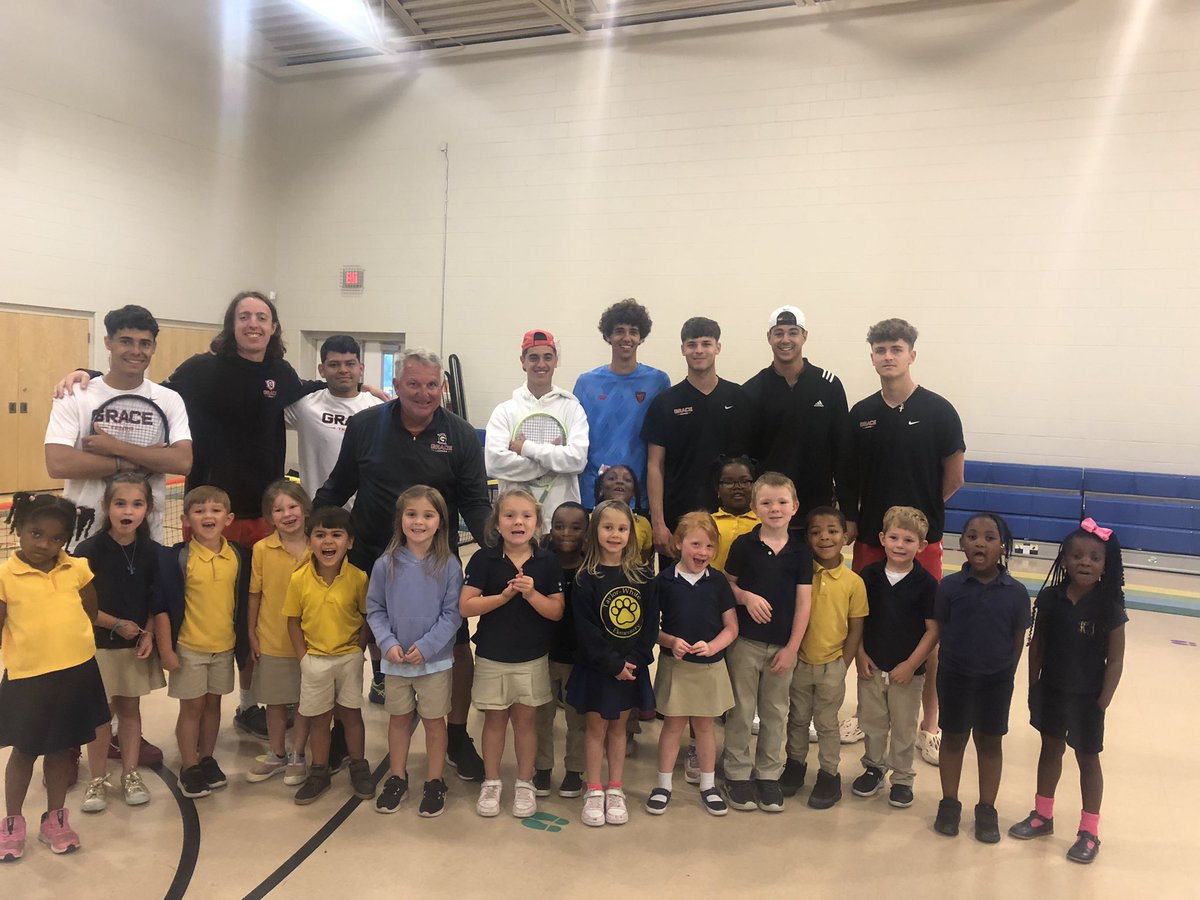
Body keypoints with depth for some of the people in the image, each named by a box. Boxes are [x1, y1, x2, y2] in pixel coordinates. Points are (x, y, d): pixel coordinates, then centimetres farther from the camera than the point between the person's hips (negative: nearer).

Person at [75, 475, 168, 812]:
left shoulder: (152, 552, -4)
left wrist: (148, 633, -11)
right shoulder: (89, 551, -13)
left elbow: (156, 603, 2)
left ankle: (130, 773, 26)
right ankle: (98, 780, 21)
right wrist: (118, 624, -13)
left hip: (136, 645, 3)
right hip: (98, 645, -2)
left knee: (130, 708, 13)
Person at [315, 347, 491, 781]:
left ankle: (457, 737, 24)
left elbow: (475, 503, -4)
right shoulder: (365, 426, -2)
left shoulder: (460, 435, -4)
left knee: (457, 648, 3)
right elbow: (338, 487, 8)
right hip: (371, 560, 1)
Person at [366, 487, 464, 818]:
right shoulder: (386, 564, -6)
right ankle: (397, 778, 34)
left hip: (435, 658, -2)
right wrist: (388, 643, -12)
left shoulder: (448, 565, -11)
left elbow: (453, 613, -9)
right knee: (399, 718, 17)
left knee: (434, 720, 10)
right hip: (395, 659, 2)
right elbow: (374, 610, 0)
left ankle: (435, 782, 26)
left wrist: (426, 646, -16)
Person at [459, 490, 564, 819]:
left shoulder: (547, 562, -6)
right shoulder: (484, 559, -9)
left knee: (525, 719, 11)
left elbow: (557, 611, -6)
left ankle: (525, 784, 26)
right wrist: (504, 596, -22)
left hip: (532, 658, 1)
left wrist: (531, 593, -23)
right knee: (494, 719, 12)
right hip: (491, 656, 0)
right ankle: (491, 783, 28)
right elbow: (465, 607, -12)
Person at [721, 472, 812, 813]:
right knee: (741, 710, 8)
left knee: (775, 712, 12)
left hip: (783, 645, 2)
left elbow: (804, 601, -2)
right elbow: (726, 583, 4)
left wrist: (792, 647, -5)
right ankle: (737, 774, 21)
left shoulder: (800, 550, -2)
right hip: (745, 641, -1)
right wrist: (746, 596, -17)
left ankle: (768, 775, 27)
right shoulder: (743, 545, -5)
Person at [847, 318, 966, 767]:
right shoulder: (861, 414, 5)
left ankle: (929, 724, 17)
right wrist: (851, 520, 4)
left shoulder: (938, 411, -4)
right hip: (869, 537, 3)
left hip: (922, 538, -3)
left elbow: (953, 479, 1)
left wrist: (918, 510, 6)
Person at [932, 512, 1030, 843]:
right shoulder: (949, 586, -12)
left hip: (996, 681, 0)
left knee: (990, 743, 15)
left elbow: (1018, 641, -2)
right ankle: (949, 803, 31)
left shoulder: (1016, 592, -10)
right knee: (953, 739, 14)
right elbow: (941, 631, -4)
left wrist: (1004, 674, 0)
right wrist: (957, 660, -5)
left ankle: (986, 809, 31)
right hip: (955, 676, 0)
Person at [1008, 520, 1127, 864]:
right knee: (1050, 749, 19)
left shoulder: (1109, 606, -16)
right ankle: (1043, 815, 37)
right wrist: (1033, 686, 3)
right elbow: (1037, 645, 1)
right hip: (1050, 690, 3)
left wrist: (1103, 702, -11)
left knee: (1088, 759, 12)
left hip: (1087, 697, -3)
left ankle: (1089, 832, 27)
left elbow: (1115, 660, -11)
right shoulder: (1050, 598, -8)